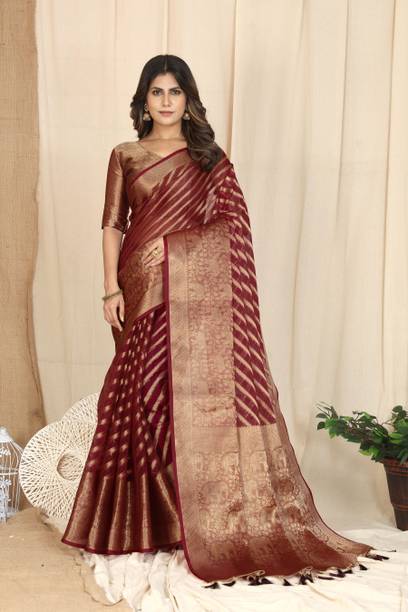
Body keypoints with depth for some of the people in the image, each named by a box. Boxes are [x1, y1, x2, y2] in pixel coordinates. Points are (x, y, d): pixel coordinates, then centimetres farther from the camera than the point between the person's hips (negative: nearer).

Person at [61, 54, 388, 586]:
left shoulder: (209, 158, 8)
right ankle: (147, 516, 16)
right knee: (146, 393, 3)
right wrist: (112, 289, -4)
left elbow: (229, 232, 4)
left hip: (198, 292, -1)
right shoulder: (125, 156, 10)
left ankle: (212, 515, 7)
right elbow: (113, 225, 6)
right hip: (144, 287, 1)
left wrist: (231, 294, -4)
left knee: (200, 392, -4)